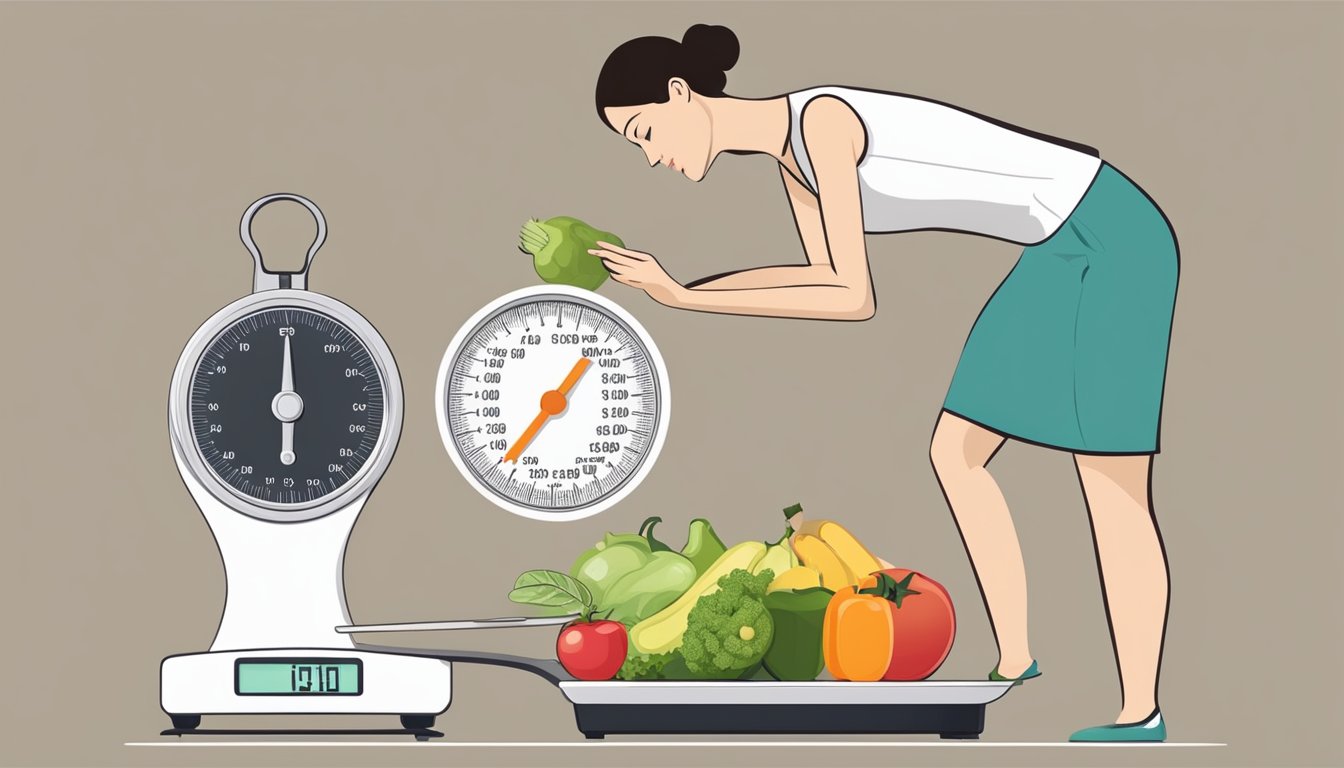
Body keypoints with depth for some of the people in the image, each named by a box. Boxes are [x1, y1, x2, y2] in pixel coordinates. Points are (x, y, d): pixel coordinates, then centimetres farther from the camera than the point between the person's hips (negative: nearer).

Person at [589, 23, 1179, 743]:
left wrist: (686, 297, -21)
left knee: (1112, 490, -4)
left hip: (1113, 236, -9)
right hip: (1064, 247, 9)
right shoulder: (788, 144, 6)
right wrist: (683, 291, 8)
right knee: (956, 453, 11)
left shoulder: (821, 118, -22)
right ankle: (1014, 661, 21)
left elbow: (854, 298, -24)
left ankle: (1140, 712, 6)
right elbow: (828, 278, 17)